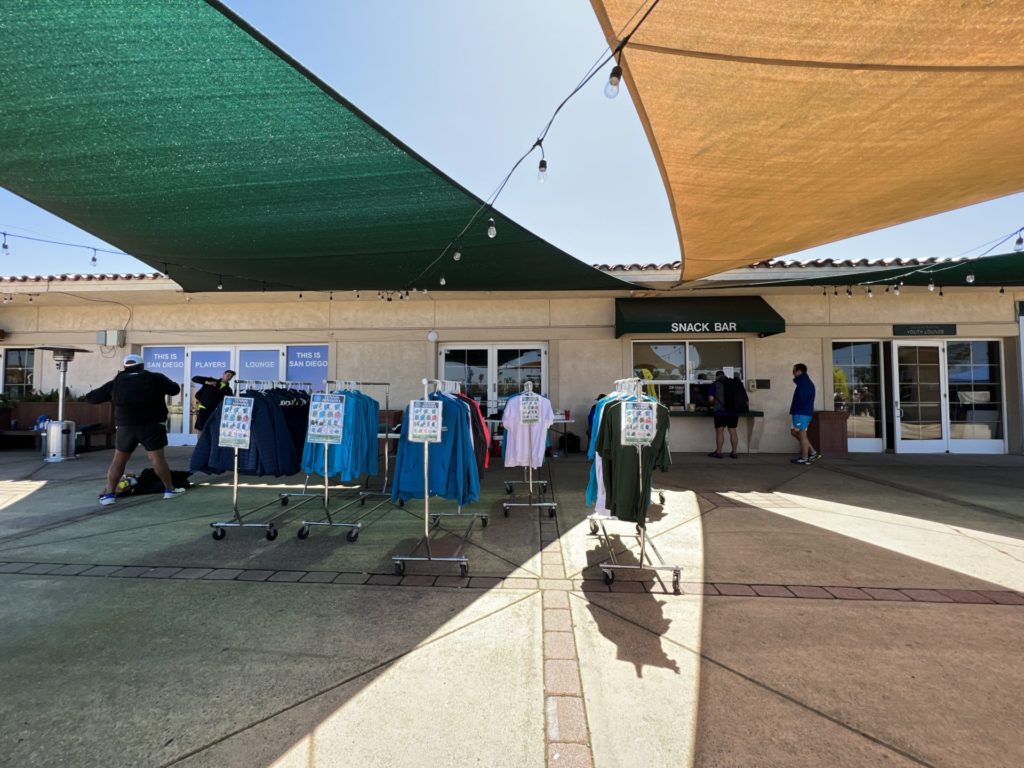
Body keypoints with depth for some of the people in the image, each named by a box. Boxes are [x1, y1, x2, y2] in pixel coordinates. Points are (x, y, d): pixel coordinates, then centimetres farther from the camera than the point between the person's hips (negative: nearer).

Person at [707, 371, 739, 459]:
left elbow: (711, 400, -6)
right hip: (734, 412, 4)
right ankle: (734, 453, 10)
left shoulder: (714, 385, -1)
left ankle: (718, 452, 3)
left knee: (719, 431, 2)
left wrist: (711, 405, 15)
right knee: (733, 432, 7)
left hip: (720, 412, -4)